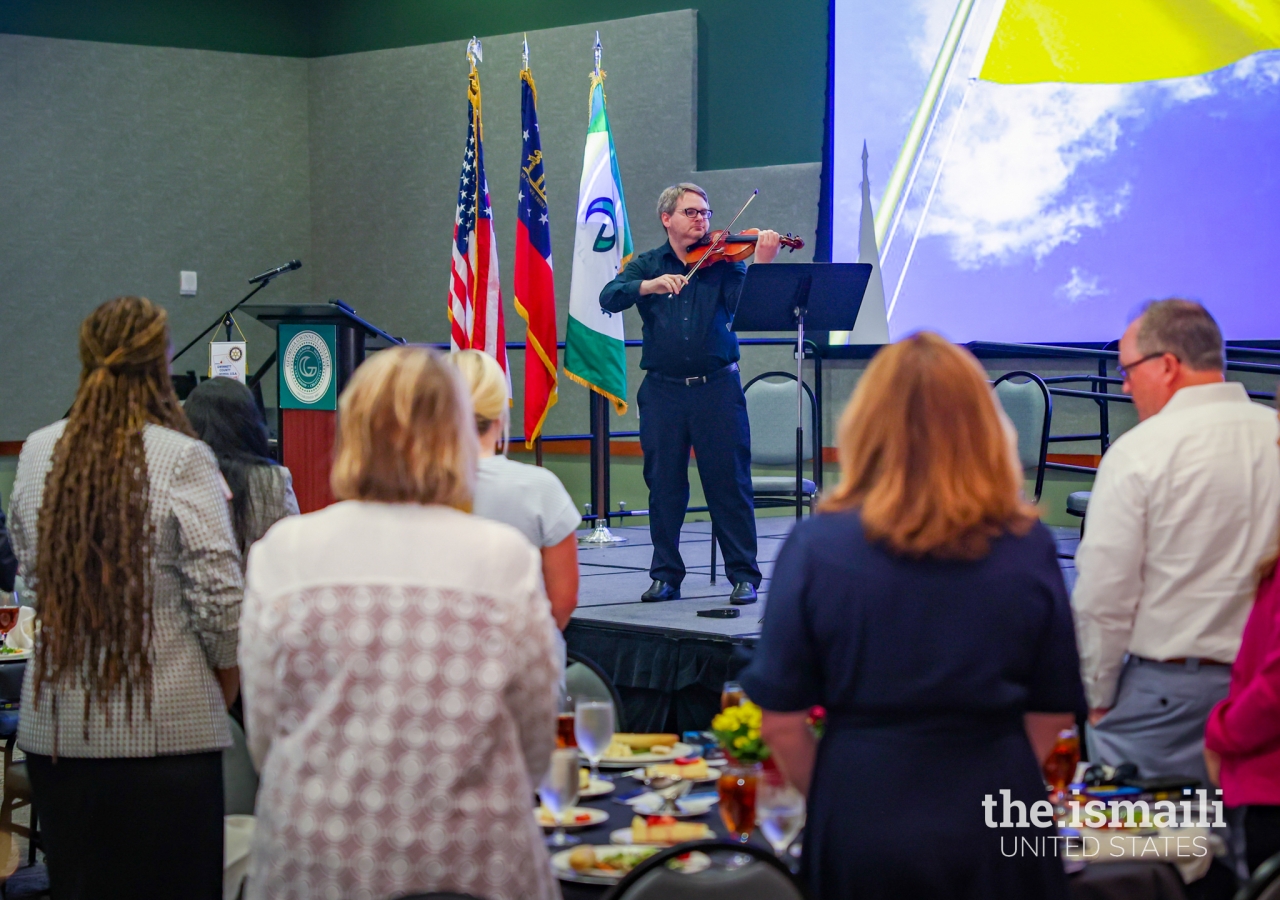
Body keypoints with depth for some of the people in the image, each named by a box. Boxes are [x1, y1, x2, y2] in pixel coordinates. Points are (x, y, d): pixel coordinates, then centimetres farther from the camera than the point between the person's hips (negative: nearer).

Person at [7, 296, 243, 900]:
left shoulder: (38, 453, 3)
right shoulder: (182, 460, -11)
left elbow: (31, 572, 13)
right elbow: (219, 592, -11)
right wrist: (228, 670, 5)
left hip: (56, 721, 5)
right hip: (165, 725, -4)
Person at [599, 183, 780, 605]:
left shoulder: (722, 261, 5)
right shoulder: (646, 265, 9)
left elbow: (744, 303, -11)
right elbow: (609, 298, -8)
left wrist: (761, 264, -26)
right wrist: (650, 285, -24)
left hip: (717, 385, -1)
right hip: (663, 389, 1)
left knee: (729, 482, -2)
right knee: (664, 485, 5)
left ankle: (744, 575, 6)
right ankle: (666, 575, 16)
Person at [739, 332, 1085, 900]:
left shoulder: (817, 546, -10)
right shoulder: (1028, 548, -5)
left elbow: (781, 724, -7)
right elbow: (1053, 713, 3)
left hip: (862, 828, -1)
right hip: (996, 830, 1)